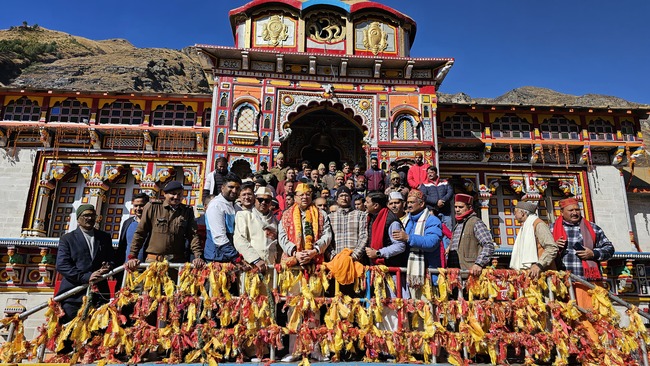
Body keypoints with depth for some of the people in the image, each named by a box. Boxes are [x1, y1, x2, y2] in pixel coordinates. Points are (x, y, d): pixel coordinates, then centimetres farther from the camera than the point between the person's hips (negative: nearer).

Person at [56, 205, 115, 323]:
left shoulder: (105, 237, 17)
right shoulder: (67, 239, 8)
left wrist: (108, 267, -7)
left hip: (99, 294, 2)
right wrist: (86, 277, -14)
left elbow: (112, 259, 18)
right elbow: (61, 265, -3)